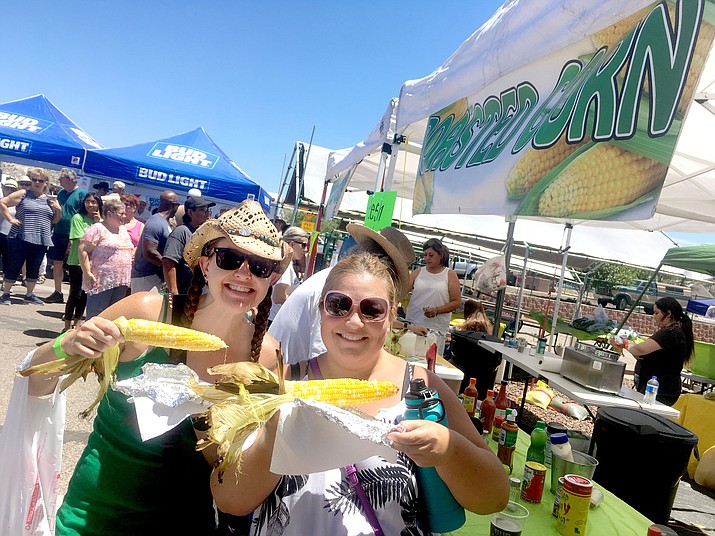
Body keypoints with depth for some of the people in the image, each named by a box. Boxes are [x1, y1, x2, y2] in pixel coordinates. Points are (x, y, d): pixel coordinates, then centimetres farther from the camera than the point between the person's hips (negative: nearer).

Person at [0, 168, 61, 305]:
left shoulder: (49, 200, 14)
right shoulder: (23, 194, 1)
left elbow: (54, 221, 19)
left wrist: (59, 210, 1)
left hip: (41, 241, 4)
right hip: (21, 238, -4)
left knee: (34, 268, 11)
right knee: (14, 266, 1)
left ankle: (30, 295, 23)